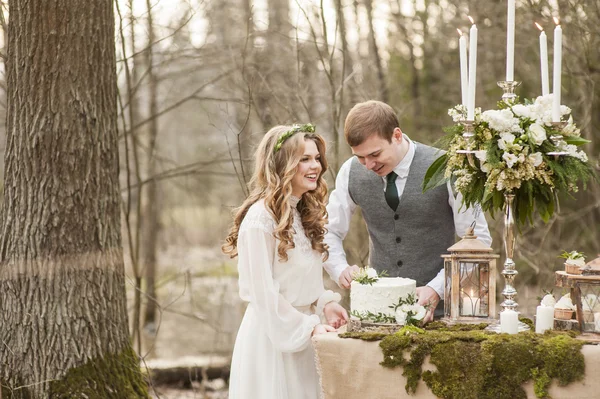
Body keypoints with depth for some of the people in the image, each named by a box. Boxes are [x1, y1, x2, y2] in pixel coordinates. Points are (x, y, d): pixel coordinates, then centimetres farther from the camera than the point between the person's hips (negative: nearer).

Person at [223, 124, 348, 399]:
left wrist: (325, 304, -1)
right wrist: (308, 328, -15)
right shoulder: (261, 218, -18)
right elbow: (263, 292, -19)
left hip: (302, 330, 8)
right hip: (272, 335, -8)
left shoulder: (305, 213, 11)